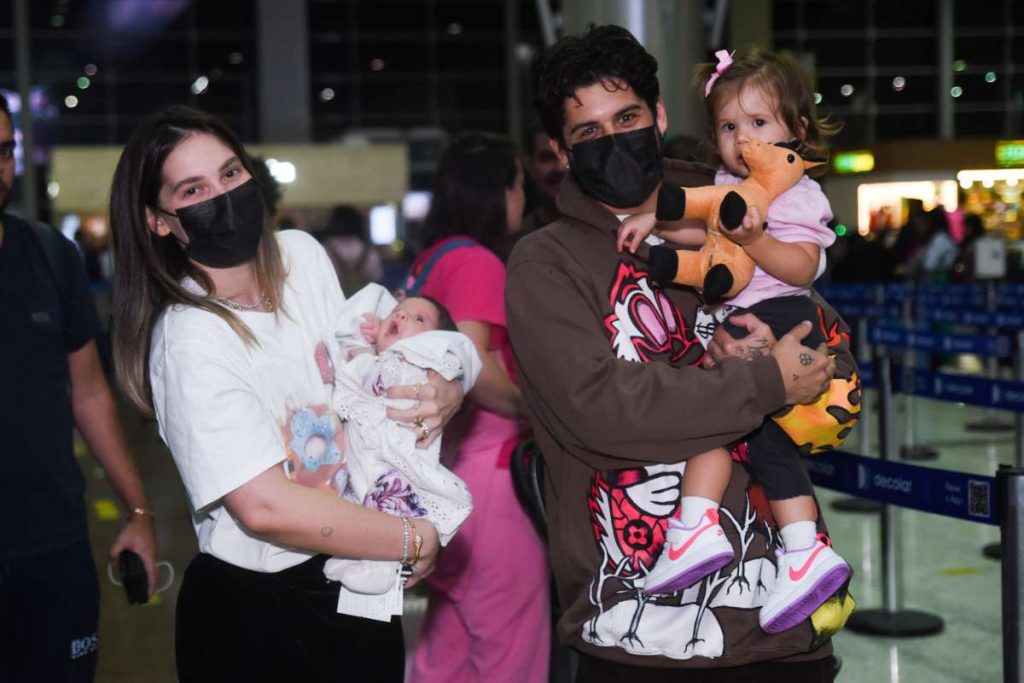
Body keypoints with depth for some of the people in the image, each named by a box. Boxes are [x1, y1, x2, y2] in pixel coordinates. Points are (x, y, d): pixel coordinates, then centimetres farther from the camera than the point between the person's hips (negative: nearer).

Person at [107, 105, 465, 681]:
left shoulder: (302, 256, 0)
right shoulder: (191, 341, -21)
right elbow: (265, 507, -26)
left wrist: (443, 393, -7)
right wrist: (417, 541, -19)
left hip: (359, 584, 6)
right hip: (256, 615, -6)